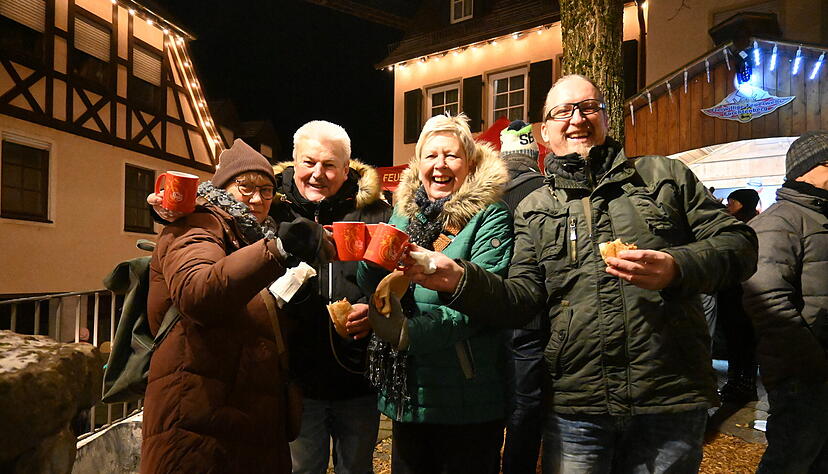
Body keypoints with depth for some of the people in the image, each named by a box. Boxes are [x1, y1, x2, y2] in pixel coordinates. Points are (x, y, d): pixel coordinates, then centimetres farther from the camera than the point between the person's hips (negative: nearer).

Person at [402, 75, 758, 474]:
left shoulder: (666, 175, 7)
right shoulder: (533, 210, 9)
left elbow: (739, 243, 3)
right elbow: (521, 299, 1)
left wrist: (676, 268, -17)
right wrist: (459, 279, -17)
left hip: (670, 399, 0)